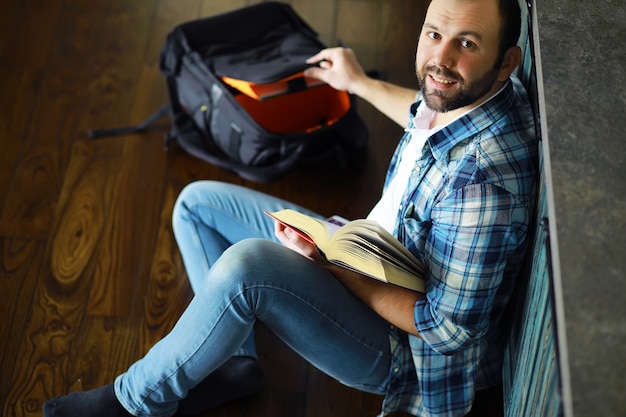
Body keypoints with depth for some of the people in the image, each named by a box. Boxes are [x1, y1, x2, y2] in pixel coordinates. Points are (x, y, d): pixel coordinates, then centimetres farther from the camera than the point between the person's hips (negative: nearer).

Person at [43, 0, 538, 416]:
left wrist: (333, 268, -23)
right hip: (367, 258, 9)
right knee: (199, 201, 8)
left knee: (248, 262, -35)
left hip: (404, 351, -9)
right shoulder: (457, 94, -8)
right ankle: (234, 360, 9)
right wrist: (359, 82, 28)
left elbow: (449, 328, -28)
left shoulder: (483, 178, -34)